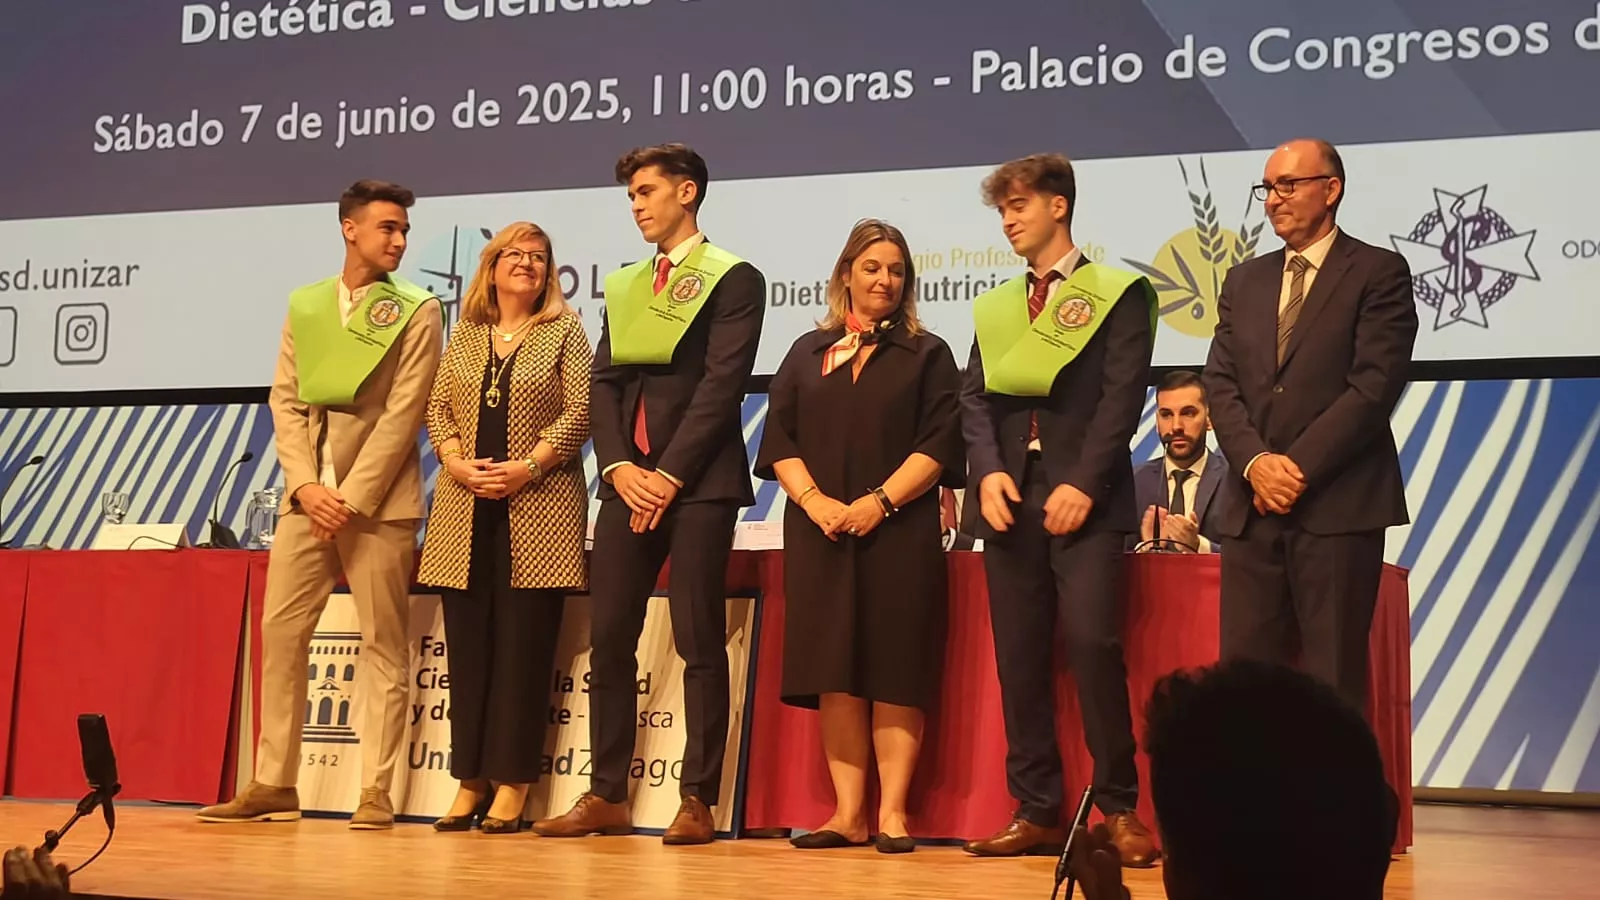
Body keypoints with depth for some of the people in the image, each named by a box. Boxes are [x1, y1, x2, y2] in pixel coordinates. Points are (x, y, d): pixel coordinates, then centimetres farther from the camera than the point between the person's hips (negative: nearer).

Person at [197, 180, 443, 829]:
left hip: (379, 499, -4)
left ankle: (377, 792, 3)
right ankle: (273, 784, 12)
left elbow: (402, 415, -8)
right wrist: (306, 485, -7)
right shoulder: (305, 305, 12)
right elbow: (285, 400, 7)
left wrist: (350, 498, -13)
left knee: (382, 644, -2)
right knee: (280, 633, 4)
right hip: (309, 494, 4)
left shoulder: (417, 312, -1)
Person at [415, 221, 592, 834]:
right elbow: (437, 408, 11)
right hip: (466, 507, 4)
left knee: (524, 646, -3)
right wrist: (457, 463, -7)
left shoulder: (564, 330, 5)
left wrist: (528, 467, -14)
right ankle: (470, 779, 10)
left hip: (539, 504, -3)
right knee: (467, 644, 3)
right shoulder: (464, 334, 15)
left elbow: (580, 411, -4)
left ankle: (511, 785, 1)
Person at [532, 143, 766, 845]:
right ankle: (607, 796, 11)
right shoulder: (623, 285, 20)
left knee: (700, 644, -3)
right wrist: (619, 467, -5)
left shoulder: (733, 279, 1)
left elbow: (722, 384, -9)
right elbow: (604, 384, 12)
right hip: (628, 479, 6)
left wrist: (670, 474, -14)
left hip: (698, 482, -6)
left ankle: (698, 800, 3)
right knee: (608, 641, 4)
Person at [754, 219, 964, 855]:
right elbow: (778, 440, 7)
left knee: (893, 671, -4)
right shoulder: (808, 353, 16)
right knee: (835, 673, 0)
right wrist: (814, 500, -9)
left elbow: (939, 445, -2)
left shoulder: (927, 354, 9)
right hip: (821, 533, 2)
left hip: (899, 534, -2)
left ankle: (892, 812, -1)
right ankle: (848, 813, 4)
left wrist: (880, 501, -14)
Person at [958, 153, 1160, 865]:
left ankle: (1120, 809, -4)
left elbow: (1122, 397, -6)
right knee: (1018, 655, 3)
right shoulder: (994, 306, 19)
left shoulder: (1119, 294, 3)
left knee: (1093, 642, -15)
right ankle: (1037, 813, 9)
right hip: (1011, 499, 5)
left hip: (1085, 499, -5)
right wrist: (988, 472, -7)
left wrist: (1084, 484, -16)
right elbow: (976, 398, 11)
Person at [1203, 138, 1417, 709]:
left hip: (1338, 506, -5)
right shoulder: (1243, 281, 18)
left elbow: (1374, 384, -9)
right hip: (1253, 508, 5)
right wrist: (1256, 462, -8)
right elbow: (1221, 383, 9)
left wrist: (1298, 467, -12)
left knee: (1333, 678, -1)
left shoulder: (1378, 272, 1)